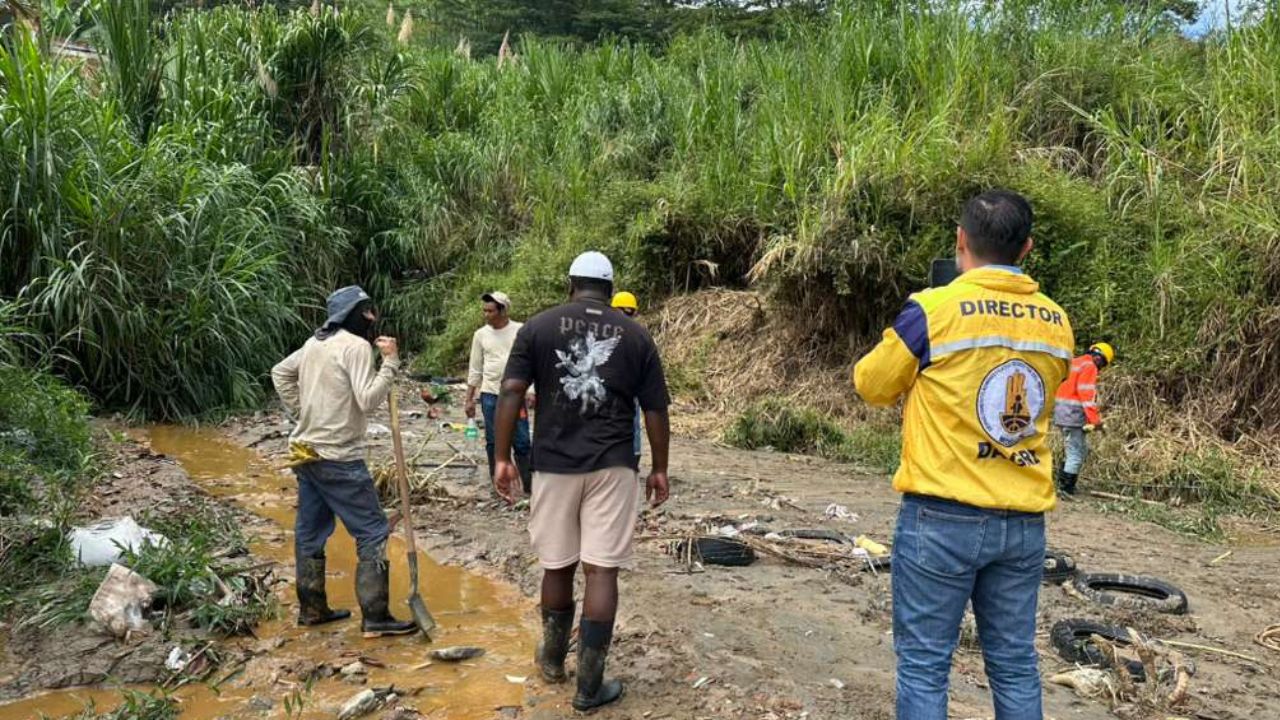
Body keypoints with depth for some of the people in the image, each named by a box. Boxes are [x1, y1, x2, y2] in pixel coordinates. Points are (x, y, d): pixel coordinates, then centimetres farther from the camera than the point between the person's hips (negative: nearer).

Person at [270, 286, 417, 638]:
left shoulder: (315, 342, 11)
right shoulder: (356, 346, -15)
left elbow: (280, 373, 22)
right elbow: (368, 400, -23)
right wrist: (390, 362, -18)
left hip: (306, 452, 9)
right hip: (339, 459, -9)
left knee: (310, 532, 16)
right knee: (373, 533, -3)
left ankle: (312, 608, 28)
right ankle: (375, 617, -2)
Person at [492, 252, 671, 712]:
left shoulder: (538, 327, 3)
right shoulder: (636, 335, 5)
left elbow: (510, 394, -5)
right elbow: (655, 409, 4)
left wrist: (503, 458, 0)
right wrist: (660, 468, 12)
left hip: (553, 464, 1)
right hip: (613, 466, -1)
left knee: (557, 566, 15)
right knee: (602, 571, 2)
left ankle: (552, 659, 35)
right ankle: (590, 685, 7)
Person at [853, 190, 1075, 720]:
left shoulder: (933, 310, -12)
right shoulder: (1056, 322, 4)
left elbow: (871, 385, 0)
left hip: (943, 517, -5)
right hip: (1024, 522, 5)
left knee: (924, 664, 5)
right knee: (1015, 664, 15)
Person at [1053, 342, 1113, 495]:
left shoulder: (1075, 363, 20)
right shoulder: (1089, 367, -9)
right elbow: (1087, 395, -17)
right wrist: (1095, 419, -18)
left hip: (1062, 413, 10)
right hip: (1073, 414, -10)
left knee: (1082, 450, 18)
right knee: (1076, 455, -5)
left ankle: (1063, 483, 17)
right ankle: (1066, 489, -5)